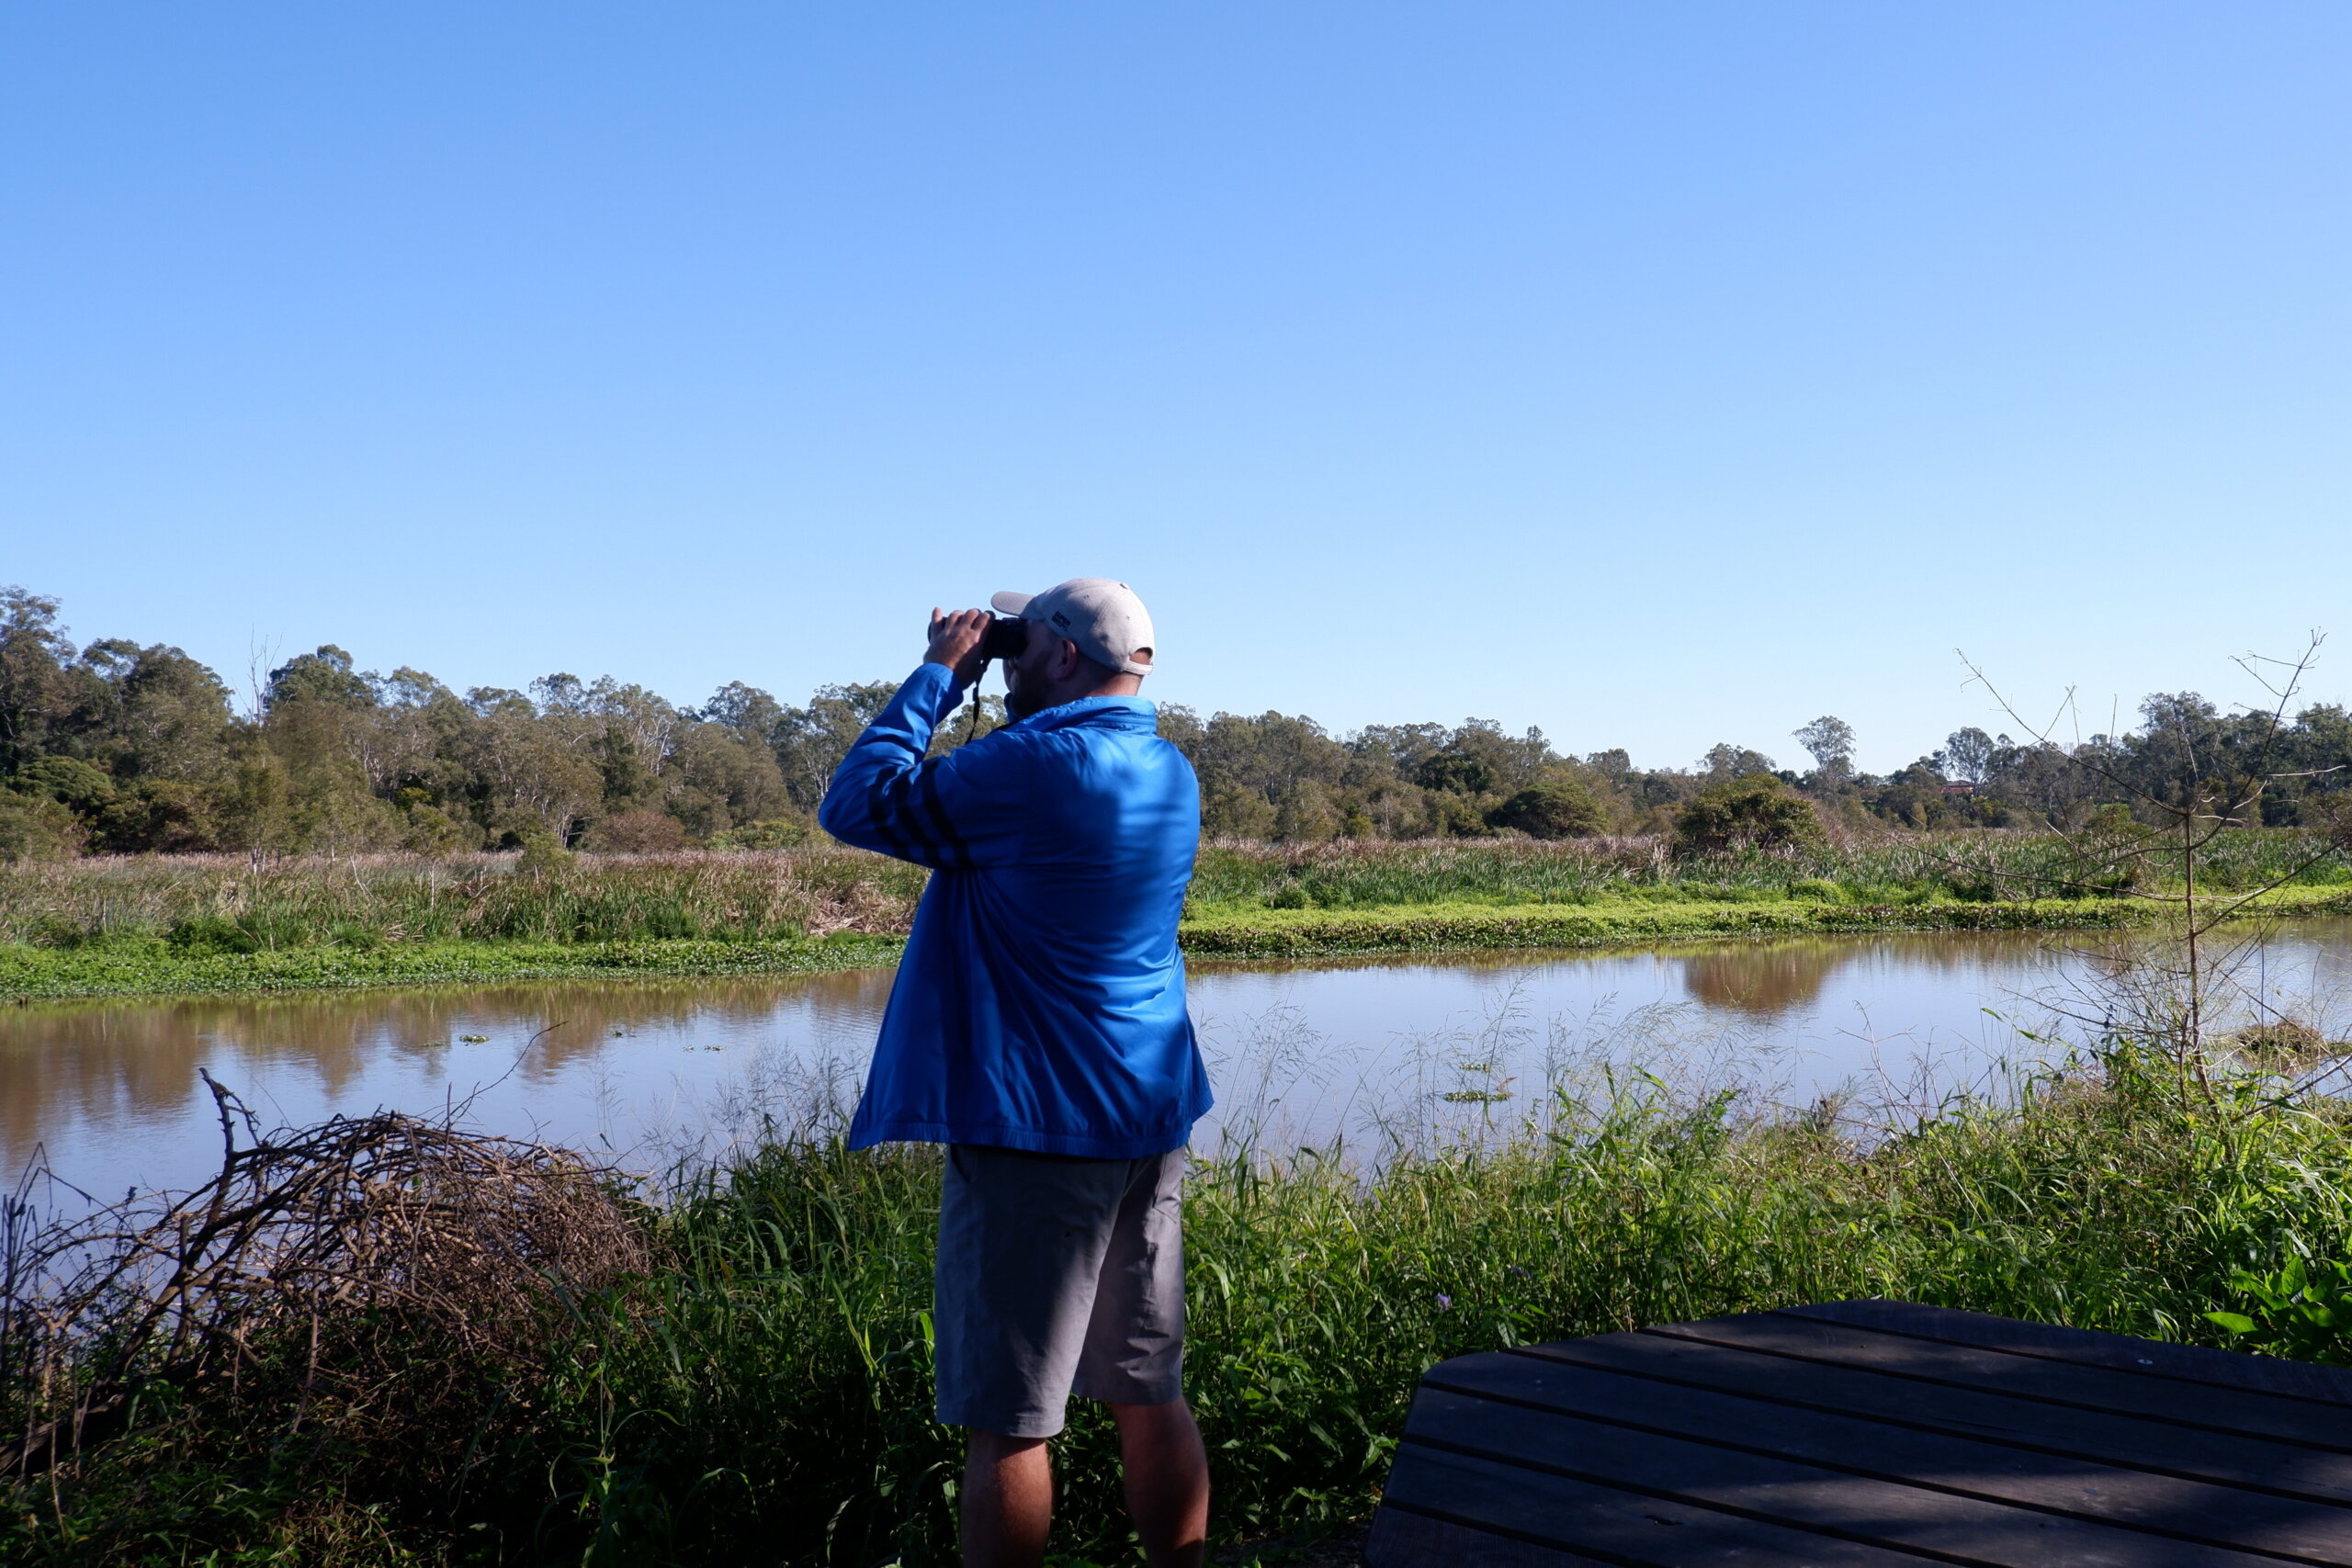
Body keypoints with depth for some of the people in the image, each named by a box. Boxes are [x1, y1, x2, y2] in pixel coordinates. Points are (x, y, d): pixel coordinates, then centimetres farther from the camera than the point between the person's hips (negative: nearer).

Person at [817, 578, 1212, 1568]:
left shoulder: (1028, 769, -16)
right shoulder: (1172, 775, 10)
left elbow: (855, 806, -7)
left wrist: (938, 675, 0)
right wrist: (982, 689, 14)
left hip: (1035, 1126, -8)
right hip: (1151, 1118, 8)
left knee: (1008, 1419, 1)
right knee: (1150, 1397, 13)